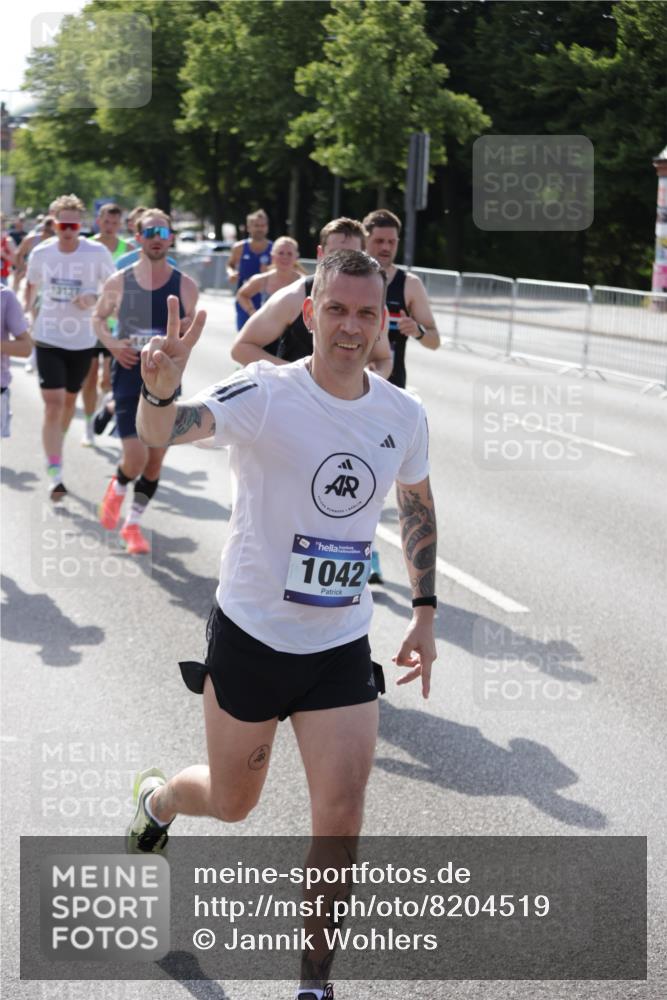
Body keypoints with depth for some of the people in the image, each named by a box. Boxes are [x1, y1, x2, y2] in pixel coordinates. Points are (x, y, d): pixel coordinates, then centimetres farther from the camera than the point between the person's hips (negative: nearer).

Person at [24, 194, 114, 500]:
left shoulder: (98, 253, -10)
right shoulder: (41, 253, -6)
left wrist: (95, 298, -19)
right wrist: (26, 310, 21)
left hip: (82, 341, 1)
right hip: (48, 339, -1)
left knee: (69, 401, 18)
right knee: (53, 405, -12)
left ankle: (56, 445, 46)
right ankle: (55, 476, -13)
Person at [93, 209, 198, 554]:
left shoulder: (185, 286, -1)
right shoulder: (119, 282, -3)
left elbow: (191, 330, 12)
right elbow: (98, 317, 13)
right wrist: (111, 343, -6)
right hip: (129, 376, -2)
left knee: (155, 460, 6)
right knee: (136, 457, -14)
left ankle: (133, 524, 25)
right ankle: (117, 488, 21)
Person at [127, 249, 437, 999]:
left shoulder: (404, 416, -3)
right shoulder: (265, 395, -18)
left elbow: (417, 508, 16)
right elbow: (163, 431, -35)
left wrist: (424, 614, 12)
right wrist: (158, 394, -59)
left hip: (341, 646, 3)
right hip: (250, 634, -3)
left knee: (341, 814, -5)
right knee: (231, 802, 15)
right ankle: (156, 795, 51)